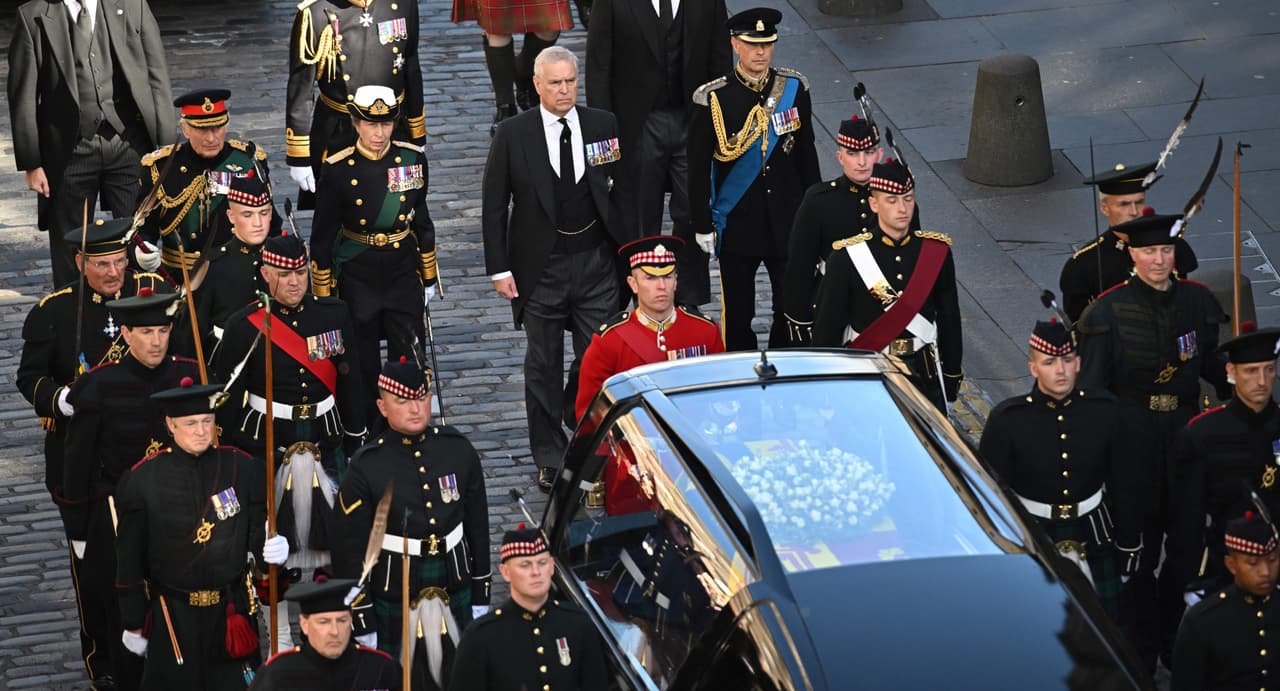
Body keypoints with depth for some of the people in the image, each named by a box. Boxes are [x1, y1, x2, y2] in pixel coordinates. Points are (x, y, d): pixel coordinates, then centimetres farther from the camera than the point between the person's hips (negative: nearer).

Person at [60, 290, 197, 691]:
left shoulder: (191, 376, -3)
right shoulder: (101, 386, -11)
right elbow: (78, 463, -3)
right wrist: (78, 532, -1)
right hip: (120, 518, -2)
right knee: (124, 613, 6)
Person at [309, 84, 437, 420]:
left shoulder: (413, 159, -4)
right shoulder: (337, 170, -13)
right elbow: (322, 238, -5)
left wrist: (428, 278, 12)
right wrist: (323, 299, -3)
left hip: (403, 277, 2)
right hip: (357, 279, -2)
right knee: (362, 369, 9)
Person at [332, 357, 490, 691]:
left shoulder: (458, 449, -1)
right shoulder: (366, 466, -11)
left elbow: (478, 526, 9)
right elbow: (350, 550, -7)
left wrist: (480, 595, 10)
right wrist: (363, 624, -7)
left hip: (455, 598, 3)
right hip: (393, 605, -3)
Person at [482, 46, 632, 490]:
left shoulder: (604, 127, 0)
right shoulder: (513, 136, -6)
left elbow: (624, 191, 6)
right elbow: (494, 207, -2)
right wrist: (499, 268, -7)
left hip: (595, 260, 1)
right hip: (540, 266, -1)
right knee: (544, 365, 8)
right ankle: (550, 459, 20)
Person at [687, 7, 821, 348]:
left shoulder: (793, 87, 0)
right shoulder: (713, 98, -10)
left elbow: (806, 154, 9)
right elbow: (698, 169, -4)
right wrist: (702, 226, -4)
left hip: (787, 221, 2)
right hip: (737, 223, -2)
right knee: (738, 314, 7)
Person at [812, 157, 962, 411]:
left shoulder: (937, 251, 0)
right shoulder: (847, 256, -10)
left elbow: (949, 320, 8)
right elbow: (827, 326, -4)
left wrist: (952, 379, 10)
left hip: (924, 376, 2)